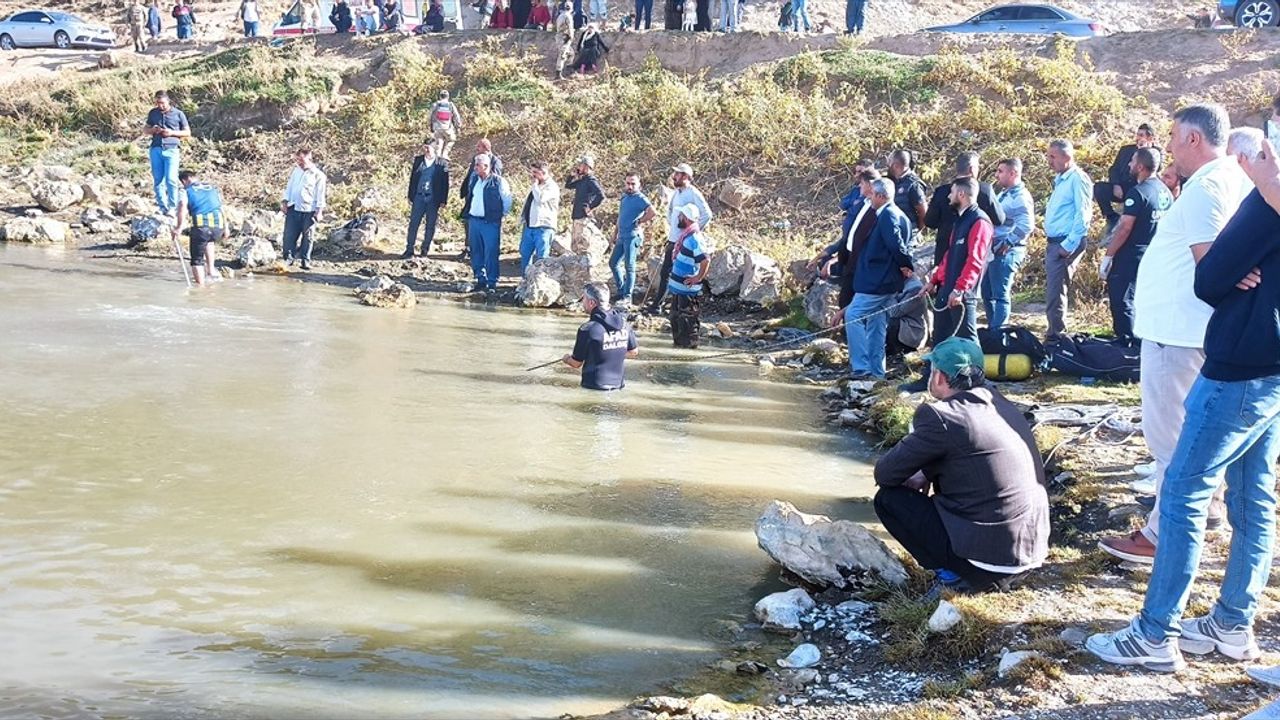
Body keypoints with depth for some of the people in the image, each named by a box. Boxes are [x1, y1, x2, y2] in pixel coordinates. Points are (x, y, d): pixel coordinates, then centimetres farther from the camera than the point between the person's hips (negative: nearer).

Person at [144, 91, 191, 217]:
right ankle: (162, 207, 7)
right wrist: (152, 130, -2)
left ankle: (172, 208, -5)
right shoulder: (153, 113, 13)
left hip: (172, 150, -4)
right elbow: (145, 130, 22)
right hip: (156, 149, 4)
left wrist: (172, 132, -9)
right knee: (158, 180, 2)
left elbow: (187, 133, 7)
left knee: (171, 180, -11)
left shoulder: (178, 114, 4)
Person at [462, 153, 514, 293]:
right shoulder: (474, 178, 10)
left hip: (490, 223, -7)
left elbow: (507, 201, -4)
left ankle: (492, 283, 1)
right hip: (474, 220, 7)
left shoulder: (498, 181, -10)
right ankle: (481, 280, 20)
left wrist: (501, 214, 3)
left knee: (490, 254, -5)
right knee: (476, 253, 10)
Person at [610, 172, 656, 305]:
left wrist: (640, 222, -15)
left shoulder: (640, 198, -12)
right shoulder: (624, 197, 14)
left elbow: (652, 212, -27)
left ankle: (627, 298, -5)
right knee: (613, 263, 15)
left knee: (629, 266, -7)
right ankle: (621, 290, 27)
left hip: (632, 236, -9)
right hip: (622, 236, 9)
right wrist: (615, 233, 21)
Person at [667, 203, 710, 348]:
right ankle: (678, 340, 28)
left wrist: (699, 278, -23)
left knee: (687, 315, -1)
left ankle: (689, 342, 8)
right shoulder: (685, 236, 8)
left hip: (687, 287, -10)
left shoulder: (694, 238, -23)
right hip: (679, 286, 10)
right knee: (676, 314, 19)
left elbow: (706, 260, -32)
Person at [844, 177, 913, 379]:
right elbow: (901, 244, 18)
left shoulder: (887, 215, -15)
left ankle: (861, 367, -14)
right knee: (876, 323, 14)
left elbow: (896, 243, -23)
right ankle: (876, 370, 17)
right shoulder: (899, 215, 18)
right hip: (889, 282, 11)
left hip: (878, 281, -11)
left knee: (853, 316, -10)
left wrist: (906, 265, -11)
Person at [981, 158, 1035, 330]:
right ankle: (992, 329, 24)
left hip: (1006, 253, -10)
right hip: (994, 251, 10)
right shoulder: (1003, 194, 18)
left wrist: (1007, 244, -20)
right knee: (987, 293, 15)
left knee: (1000, 295, -8)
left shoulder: (1020, 197, -13)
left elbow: (1026, 225, -24)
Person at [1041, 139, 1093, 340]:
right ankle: (1055, 333, 21)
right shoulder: (1060, 180, 18)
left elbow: (1083, 214, -17)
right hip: (1054, 242, 10)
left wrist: (1069, 245, -19)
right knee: (1052, 291, 13)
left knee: (1055, 293, -10)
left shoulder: (1077, 179, -11)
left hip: (1066, 244, -10)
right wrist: (1053, 245, 18)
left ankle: (1056, 335, -6)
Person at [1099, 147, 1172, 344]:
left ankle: (1127, 343, -4)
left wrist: (1107, 256, -16)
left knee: (1122, 302, -4)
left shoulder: (1137, 192, -16)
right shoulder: (1165, 192, 9)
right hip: (1153, 258, 9)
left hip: (1129, 258, -9)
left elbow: (1125, 228, -20)